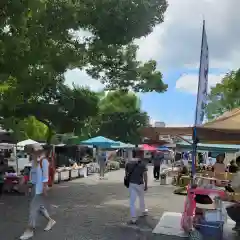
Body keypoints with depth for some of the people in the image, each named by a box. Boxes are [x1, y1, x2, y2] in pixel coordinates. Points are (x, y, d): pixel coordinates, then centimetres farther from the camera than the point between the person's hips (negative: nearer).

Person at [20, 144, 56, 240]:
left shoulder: (44, 161, -15)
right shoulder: (35, 161, 8)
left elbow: (45, 176, -16)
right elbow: (33, 174, 12)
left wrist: (44, 188, -18)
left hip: (40, 188, -8)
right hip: (35, 187, 8)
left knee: (33, 208, -5)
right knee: (39, 206, 17)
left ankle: (30, 230, 4)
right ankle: (50, 221, 34)